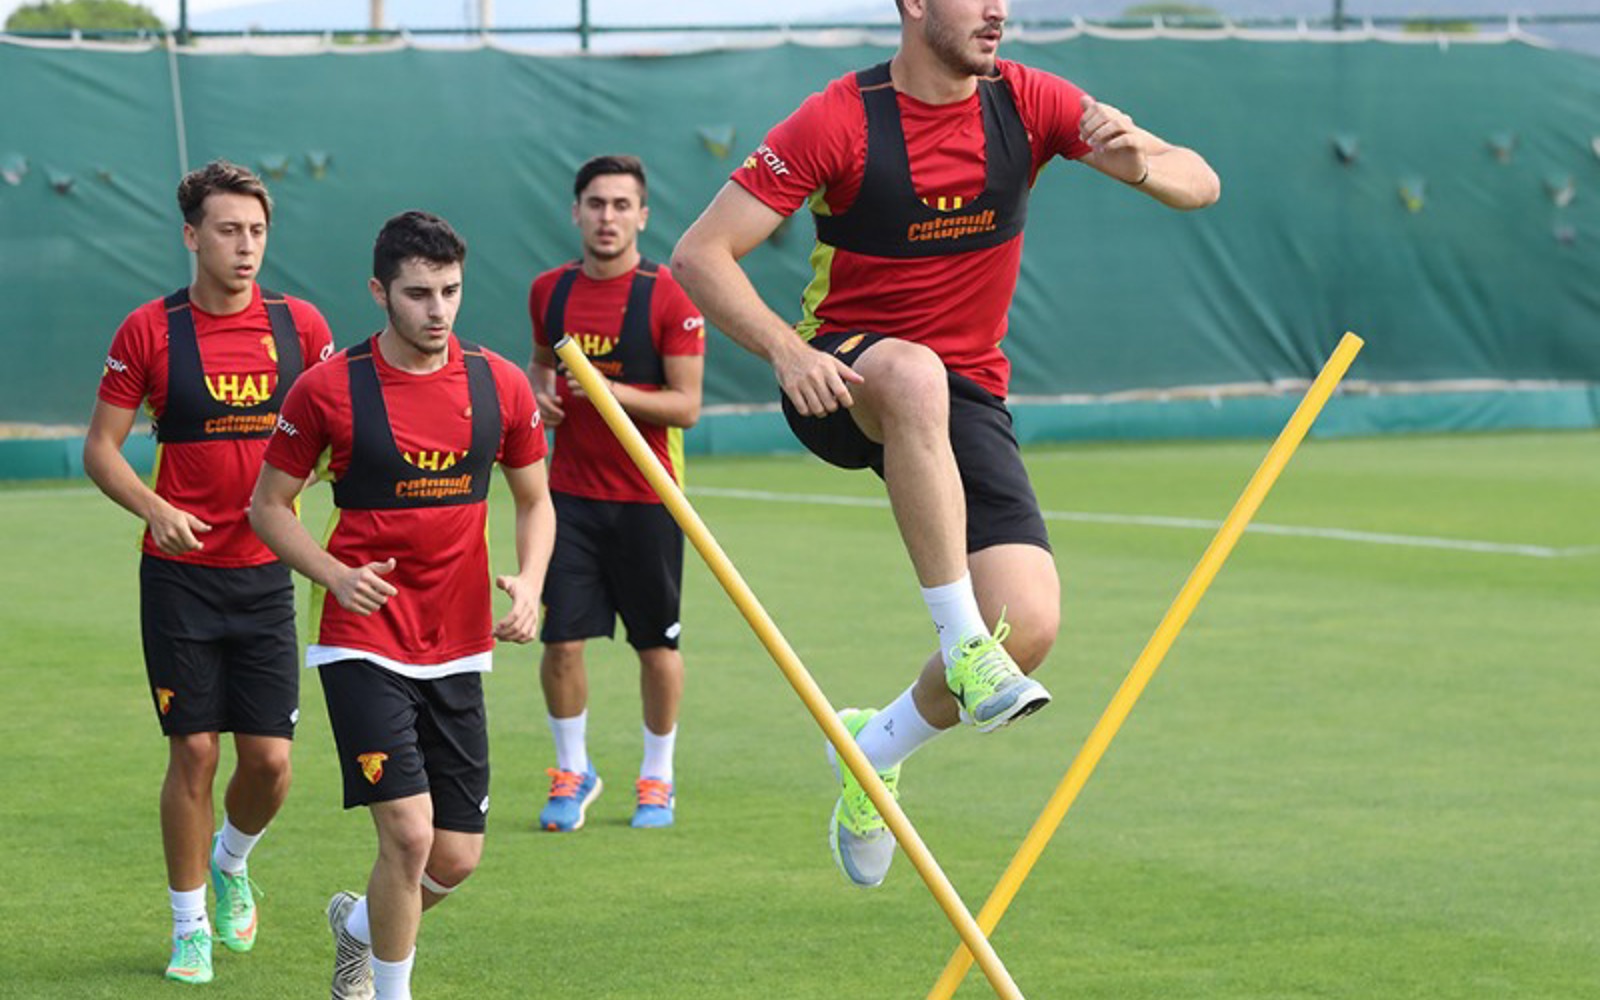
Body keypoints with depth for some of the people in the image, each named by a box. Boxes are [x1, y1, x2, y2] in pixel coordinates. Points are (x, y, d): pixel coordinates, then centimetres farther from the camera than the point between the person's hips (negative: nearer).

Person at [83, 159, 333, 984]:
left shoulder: (299, 325, 1)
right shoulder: (149, 330, -5)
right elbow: (101, 446, 0)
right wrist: (156, 509, -17)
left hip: (265, 572, 2)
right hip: (180, 575, -2)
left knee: (269, 757, -1)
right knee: (194, 752, -3)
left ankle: (231, 863, 31)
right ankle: (189, 924, 13)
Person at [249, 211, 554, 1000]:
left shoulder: (500, 385, 1)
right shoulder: (329, 389, -8)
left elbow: (536, 499, 14)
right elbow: (268, 504, 1)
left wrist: (530, 582, -5)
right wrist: (337, 575, -16)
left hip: (458, 650, 4)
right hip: (362, 645, -4)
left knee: (457, 857, 5)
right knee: (408, 832, -16)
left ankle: (357, 927, 38)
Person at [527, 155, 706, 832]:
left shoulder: (669, 297, -8)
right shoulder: (550, 291, 5)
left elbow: (686, 404, -10)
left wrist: (613, 393, -23)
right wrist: (540, 394, 2)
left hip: (646, 497, -3)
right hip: (570, 491, 3)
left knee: (656, 643, 6)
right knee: (561, 641, -1)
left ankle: (657, 777, 21)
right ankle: (573, 771, 17)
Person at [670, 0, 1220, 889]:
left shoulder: (1025, 103, -4)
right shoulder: (839, 122, -13)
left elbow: (1199, 184, -6)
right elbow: (700, 256, -15)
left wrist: (1141, 165, -30)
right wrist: (787, 350, -31)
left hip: (967, 397, 4)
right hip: (842, 377, -4)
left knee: (1029, 628, -14)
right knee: (914, 374, -42)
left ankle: (878, 746, 16)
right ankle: (961, 641, -37)